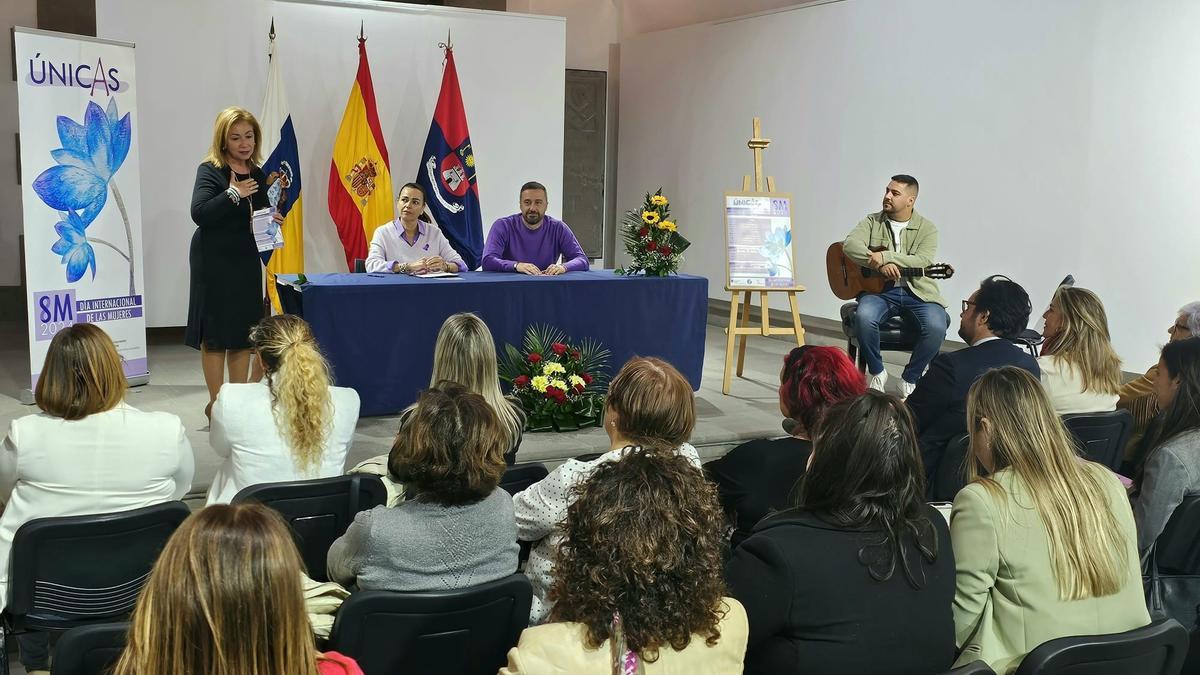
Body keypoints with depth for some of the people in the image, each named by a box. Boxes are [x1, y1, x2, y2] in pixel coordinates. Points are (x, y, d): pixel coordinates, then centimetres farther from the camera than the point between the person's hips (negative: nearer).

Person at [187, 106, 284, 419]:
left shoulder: (258, 175, 10)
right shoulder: (210, 171, -9)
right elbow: (199, 213, -22)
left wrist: (272, 221, 1)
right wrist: (233, 194, -24)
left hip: (246, 261, 6)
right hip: (214, 262, -6)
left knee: (244, 333, 9)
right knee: (214, 334, 0)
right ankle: (216, 403, 6)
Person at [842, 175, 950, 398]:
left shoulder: (927, 228, 5)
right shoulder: (872, 221, 10)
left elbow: (923, 261, -13)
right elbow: (850, 244, -8)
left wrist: (885, 257, -25)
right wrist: (879, 264, -24)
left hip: (918, 291, -1)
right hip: (880, 289, 1)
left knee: (936, 327, -29)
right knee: (863, 317, -33)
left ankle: (910, 379, -5)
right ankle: (877, 372, -8)